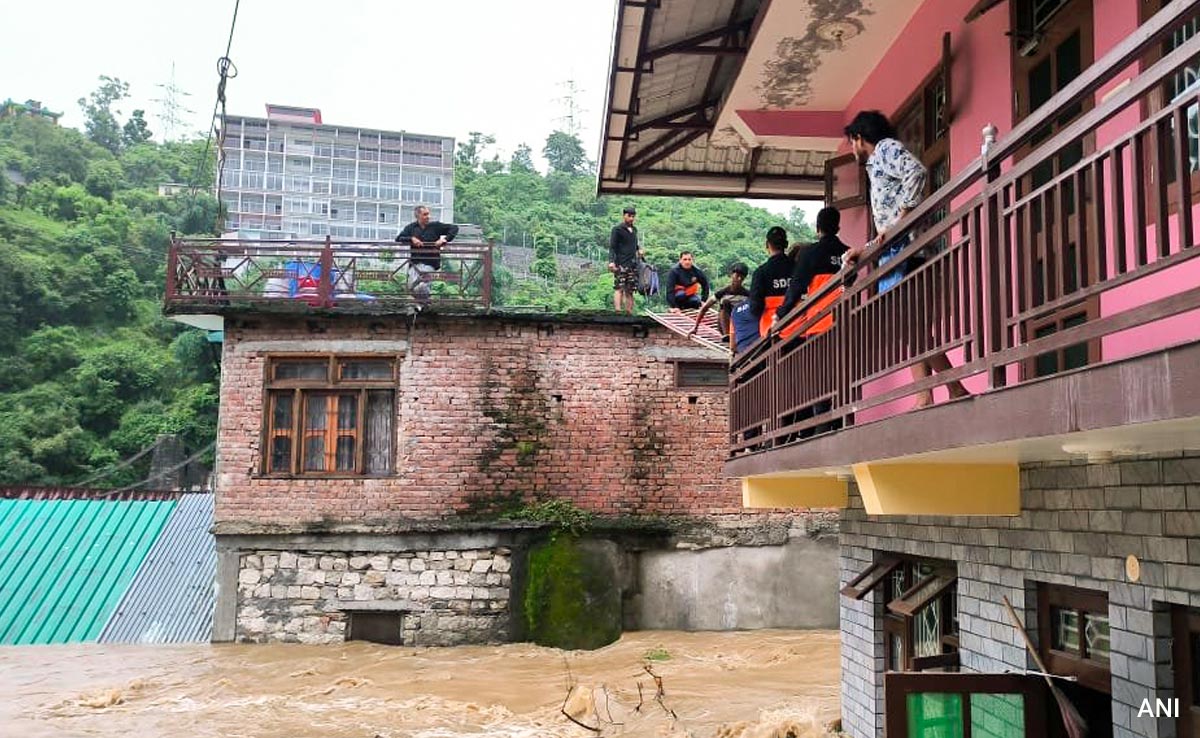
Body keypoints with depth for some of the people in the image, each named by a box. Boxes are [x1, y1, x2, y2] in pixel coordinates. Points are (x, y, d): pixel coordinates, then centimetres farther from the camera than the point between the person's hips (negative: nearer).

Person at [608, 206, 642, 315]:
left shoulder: (634, 229, 20)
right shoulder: (617, 229, -1)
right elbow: (612, 247, -6)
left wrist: (638, 250, 8)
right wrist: (611, 261, -20)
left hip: (633, 264, 6)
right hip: (621, 264, -6)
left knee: (630, 290, 4)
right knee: (619, 288, -15)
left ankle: (629, 312, 4)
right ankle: (618, 310, -23)